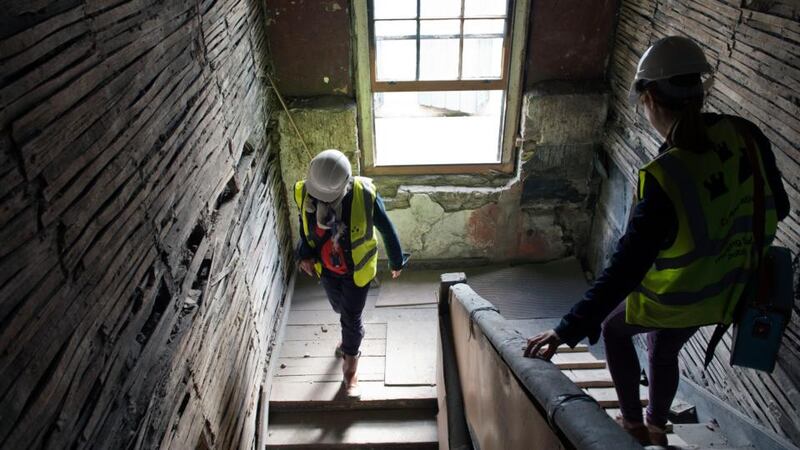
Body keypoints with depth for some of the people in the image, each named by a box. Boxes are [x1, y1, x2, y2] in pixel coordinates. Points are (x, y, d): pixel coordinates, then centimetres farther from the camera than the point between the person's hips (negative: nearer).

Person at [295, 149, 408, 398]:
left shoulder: (364, 194, -33)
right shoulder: (304, 193, -24)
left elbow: (386, 229, -15)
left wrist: (396, 262, -2)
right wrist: (305, 254, -12)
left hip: (357, 270, -3)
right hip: (326, 268, 4)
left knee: (351, 318, 9)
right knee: (340, 308, 28)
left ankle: (350, 367, 38)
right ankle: (351, 335, 64)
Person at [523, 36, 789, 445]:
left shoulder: (667, 178, -35)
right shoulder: (745, 136, -16)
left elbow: (624, 270, -36)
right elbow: (776, 208, -1)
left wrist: (566, 332, -33)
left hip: (670, 298, -6)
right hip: (722, 291, 6)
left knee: (614, 327, 26)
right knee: (664, 353, 31)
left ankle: (633, 424, 35)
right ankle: (656, 427, 53)